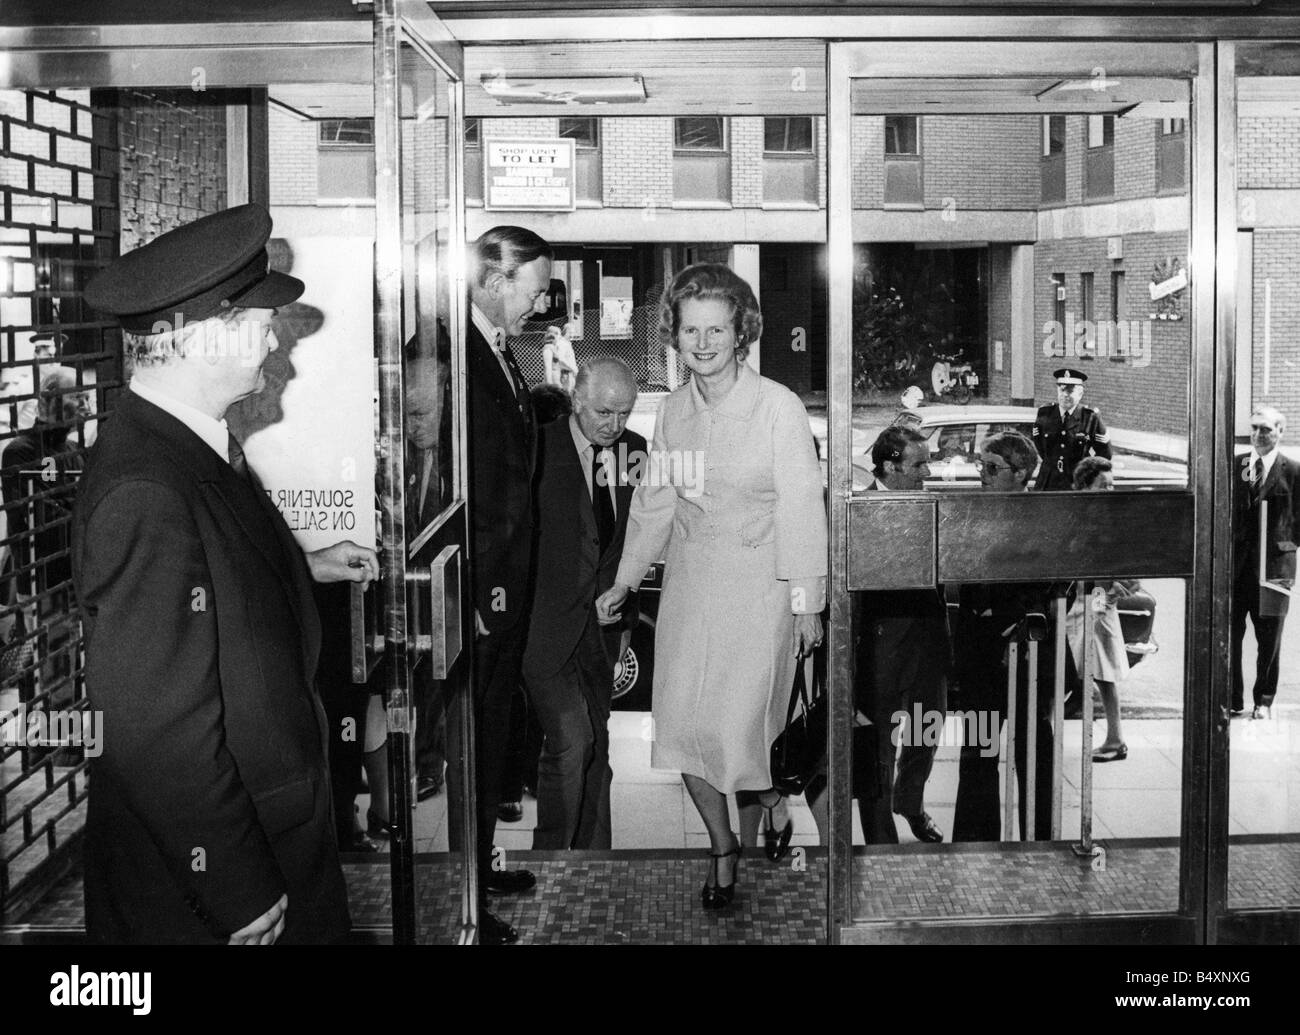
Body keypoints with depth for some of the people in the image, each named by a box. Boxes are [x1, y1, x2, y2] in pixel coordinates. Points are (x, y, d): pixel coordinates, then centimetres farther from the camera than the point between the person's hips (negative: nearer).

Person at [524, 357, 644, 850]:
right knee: (570, 742, -13)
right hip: (546, 623, -5)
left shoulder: (636, 452, 7)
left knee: (596, 745, 12)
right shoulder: (539, 448, -10)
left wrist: (627, 616, 15)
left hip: (602, 626, 5)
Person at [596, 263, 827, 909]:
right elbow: (654, 503, 15)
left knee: (740, 728, -7)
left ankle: (766, 808, 26)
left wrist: (806, 601, -7)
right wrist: (625, 581, 17)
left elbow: (801, 509, -8)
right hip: (688, 583, 5)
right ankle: (721, 843, 23)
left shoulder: (778, 407, -9)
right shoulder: (673, 412, 6)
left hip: (757, 584, -5)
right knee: (681, 724, 2)